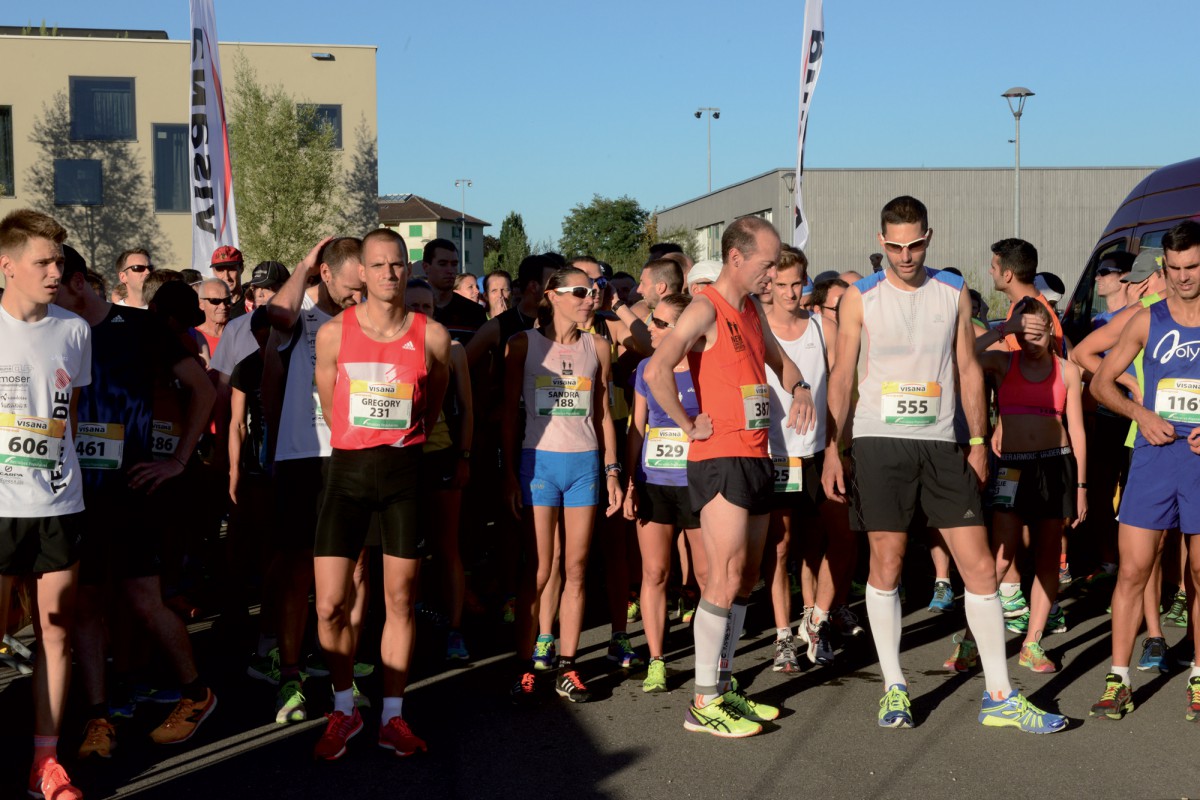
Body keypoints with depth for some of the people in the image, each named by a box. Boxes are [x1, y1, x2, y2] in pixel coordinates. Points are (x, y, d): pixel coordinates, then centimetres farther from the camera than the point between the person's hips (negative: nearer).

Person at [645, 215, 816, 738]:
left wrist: (799, 388, 9)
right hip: (719, 460, -9)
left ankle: (723, 685, 21)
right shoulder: (705, 310, -12)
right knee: (726, 576, -11)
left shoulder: (752, 309, 15)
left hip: (757, 458, 9)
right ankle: (703, 704, -5)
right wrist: (690, 425, -16)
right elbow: (657, 371, -26)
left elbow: (779, 360, 31)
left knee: (746, 576, 11)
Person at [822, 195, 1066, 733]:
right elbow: (842, 377, 2)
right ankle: (894, 688, 15)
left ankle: (1000, 697, 7)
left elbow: (968, 370, 12)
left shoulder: (953, 292, 8)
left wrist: (978, 442, 6)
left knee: (979, 565, -1)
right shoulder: (860, 297, 2)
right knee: (886, 565, 1)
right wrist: (832, 451, -5)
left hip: (940, 444, 2)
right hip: (879, 443, -2)